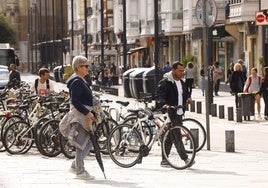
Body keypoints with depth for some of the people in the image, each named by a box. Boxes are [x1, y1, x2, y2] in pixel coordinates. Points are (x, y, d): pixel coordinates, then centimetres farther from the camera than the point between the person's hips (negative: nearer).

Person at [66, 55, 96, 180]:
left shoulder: (81, 81, 17)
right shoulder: (77, 82, -15)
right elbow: (75, 101, -22)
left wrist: (91, 113, 21)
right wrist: (87, 112, -23)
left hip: (85, 115, 11)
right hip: (80, 115, -11)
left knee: (89, 142, 13)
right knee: (82, 143, -6)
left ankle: (75, 166, 20)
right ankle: (80, 172, -1)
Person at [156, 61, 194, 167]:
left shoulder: (181, 83, 17)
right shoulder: (165, 83, -10)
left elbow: (186, 93, 29)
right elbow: (160, 96, -20)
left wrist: (188, 99, 5)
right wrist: (164, 104, -40)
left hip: (179, 113, 8)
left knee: (170, 137, 10)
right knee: (177, 136, -11)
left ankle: (164, 160, 15)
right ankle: (185, 159, -11)